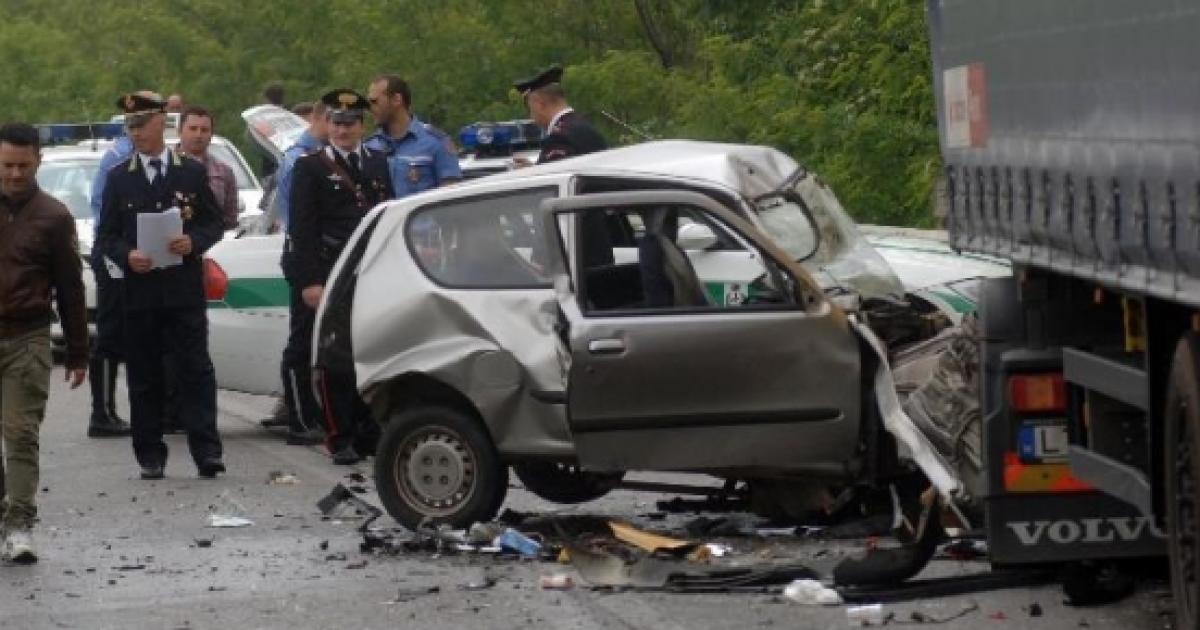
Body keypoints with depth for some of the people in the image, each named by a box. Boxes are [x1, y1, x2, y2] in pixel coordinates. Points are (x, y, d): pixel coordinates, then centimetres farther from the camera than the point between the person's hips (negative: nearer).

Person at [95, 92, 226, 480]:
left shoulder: (192, 173, 8)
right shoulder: (119, 179, 9)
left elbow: (214, 224, 9)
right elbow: (105, 236, 8)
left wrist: (194, 242, -12)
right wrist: (127, 256, -12)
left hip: (185, 291, -1)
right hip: (139, 291, 1)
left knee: (196, 371, -7)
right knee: (144, 376, 3)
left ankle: (206, 451, -9)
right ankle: (150, 455, 8)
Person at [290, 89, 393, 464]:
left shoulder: (378, 164, 16)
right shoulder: (311, 168, 2)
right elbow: (301, 229, -3)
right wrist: (310, 282, -12)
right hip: (331, 278, -4)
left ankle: (369, 433, 12)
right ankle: (340, 439, 0)